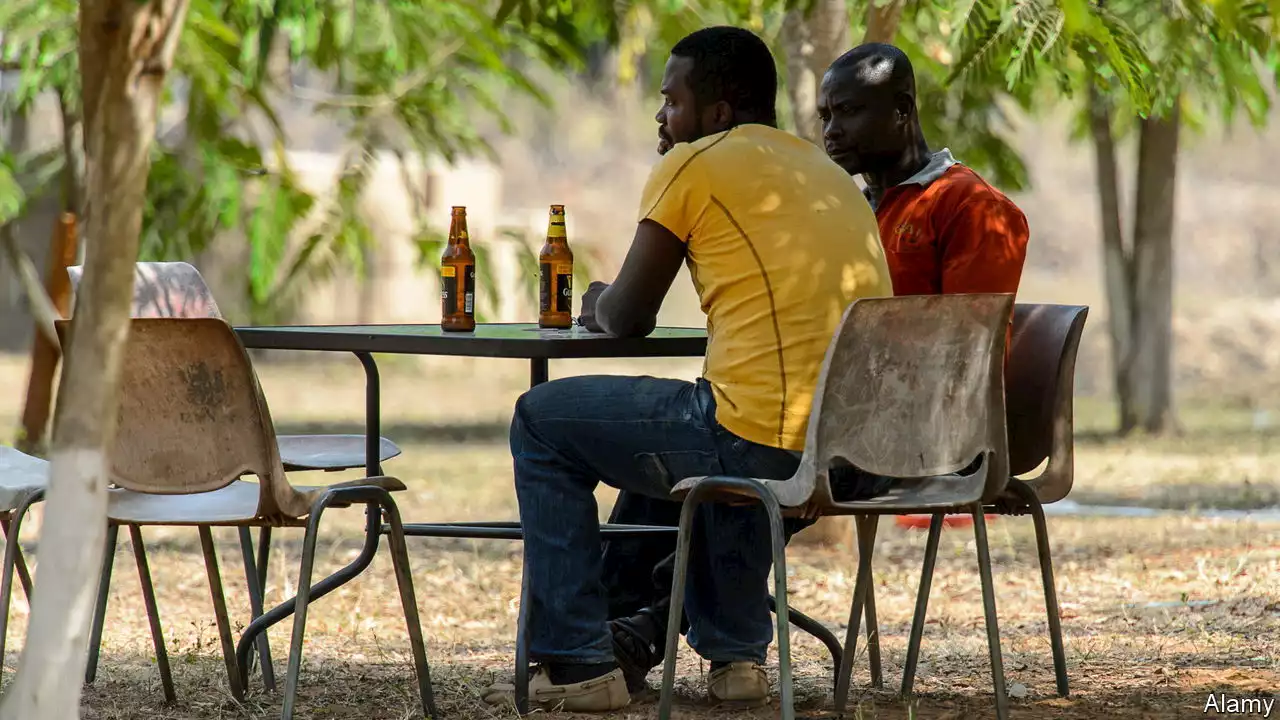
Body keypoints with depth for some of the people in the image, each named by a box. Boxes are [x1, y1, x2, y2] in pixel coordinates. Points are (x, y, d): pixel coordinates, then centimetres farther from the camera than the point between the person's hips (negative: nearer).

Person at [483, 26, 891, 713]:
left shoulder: (693, 166, -1)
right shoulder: (830, 174, 22)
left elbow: (628, 316, 4)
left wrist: (599, 304, 25)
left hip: (767, 448, -8)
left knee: (542, 421, 12)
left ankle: (576, 664, 11)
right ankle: (735, 651, 33)